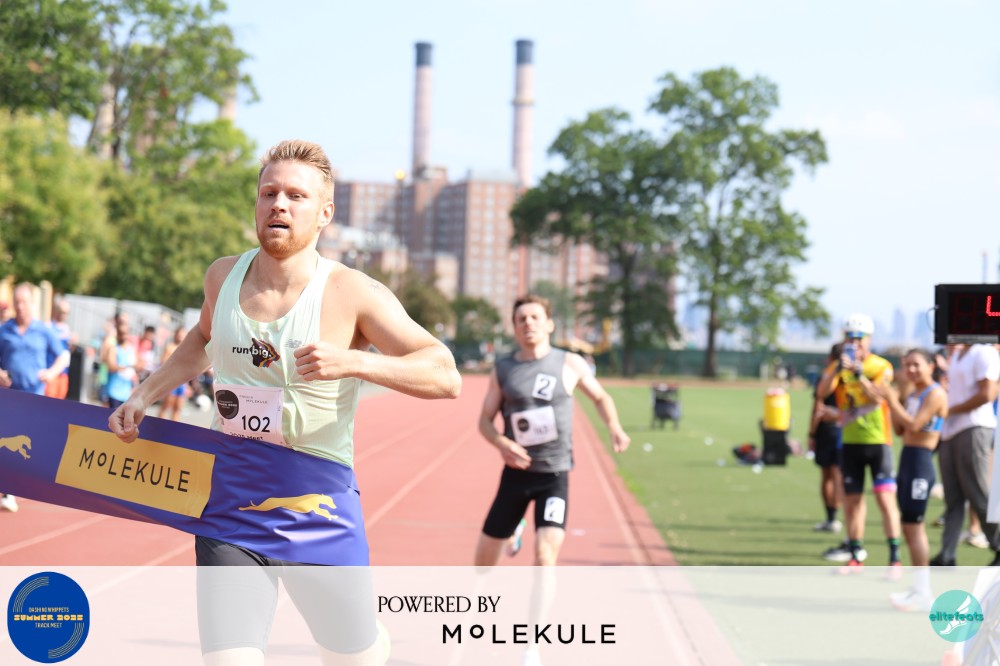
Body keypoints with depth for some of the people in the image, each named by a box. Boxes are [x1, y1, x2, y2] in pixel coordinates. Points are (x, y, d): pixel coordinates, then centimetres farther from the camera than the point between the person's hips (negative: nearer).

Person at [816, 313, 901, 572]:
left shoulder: (881, 366, -4)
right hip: (850, 441, 4)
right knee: (852, 500, 9)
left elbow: (878, 397, -20)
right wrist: (838, 368, -24)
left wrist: (858, 372, -28)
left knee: (885, 498, -10)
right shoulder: (838, 366, 5)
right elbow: (821, 393, -12)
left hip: (877, 441, -4)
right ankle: (855, 555, 18)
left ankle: (895, 558, -9)